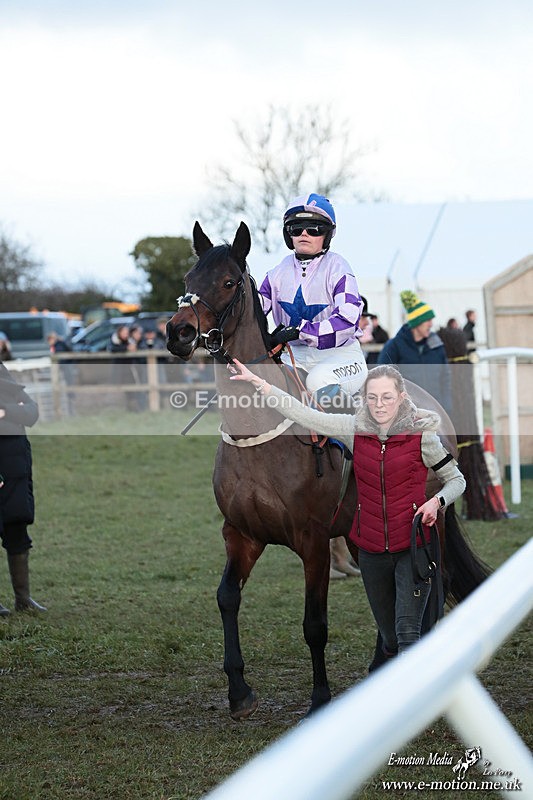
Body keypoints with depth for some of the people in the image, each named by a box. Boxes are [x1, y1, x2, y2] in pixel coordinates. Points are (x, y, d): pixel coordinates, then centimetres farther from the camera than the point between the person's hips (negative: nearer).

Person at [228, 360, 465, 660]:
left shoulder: (421, 436, -8)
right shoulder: (356, 429, 1)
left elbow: (457, 480, 4)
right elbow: (306, 415, 0)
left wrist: (437, 501, -17)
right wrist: (258, 382, -4)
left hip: (413, 547, -4)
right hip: (372, 549, 4)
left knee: (407, 632, -14)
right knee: (389, 637, 12)